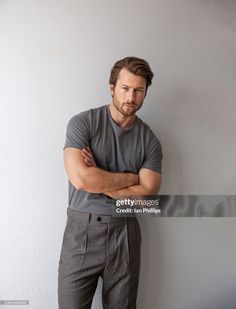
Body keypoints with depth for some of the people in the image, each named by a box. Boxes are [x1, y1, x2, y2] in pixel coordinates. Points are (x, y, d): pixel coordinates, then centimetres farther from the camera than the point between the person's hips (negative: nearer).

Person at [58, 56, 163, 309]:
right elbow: (81, 178, -21)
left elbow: (146, 195, -7)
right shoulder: (83, 123, -8)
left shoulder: (150, 141, 0)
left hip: (125, 233, 3)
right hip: (81, 231, -2)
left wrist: (98, 180, -14)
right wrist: (131, 177, -10)